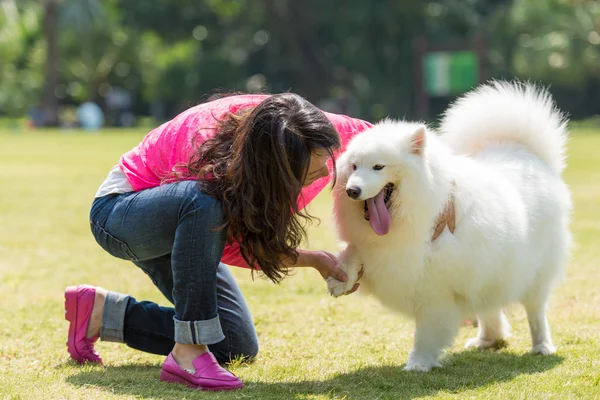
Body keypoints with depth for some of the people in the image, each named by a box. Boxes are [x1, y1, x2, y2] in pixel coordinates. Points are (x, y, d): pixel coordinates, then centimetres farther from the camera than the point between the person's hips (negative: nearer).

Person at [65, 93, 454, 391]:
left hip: (172, 225, 8)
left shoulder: (304, 129, -23)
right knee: (206, 204, -41)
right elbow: (232, 248, -22)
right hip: (119, 211, -7)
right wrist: (314, 259, -23)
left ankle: (102, 311, 10)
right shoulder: (215, 166, -38)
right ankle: (188, 352, -32)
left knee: (238, 346, 0)